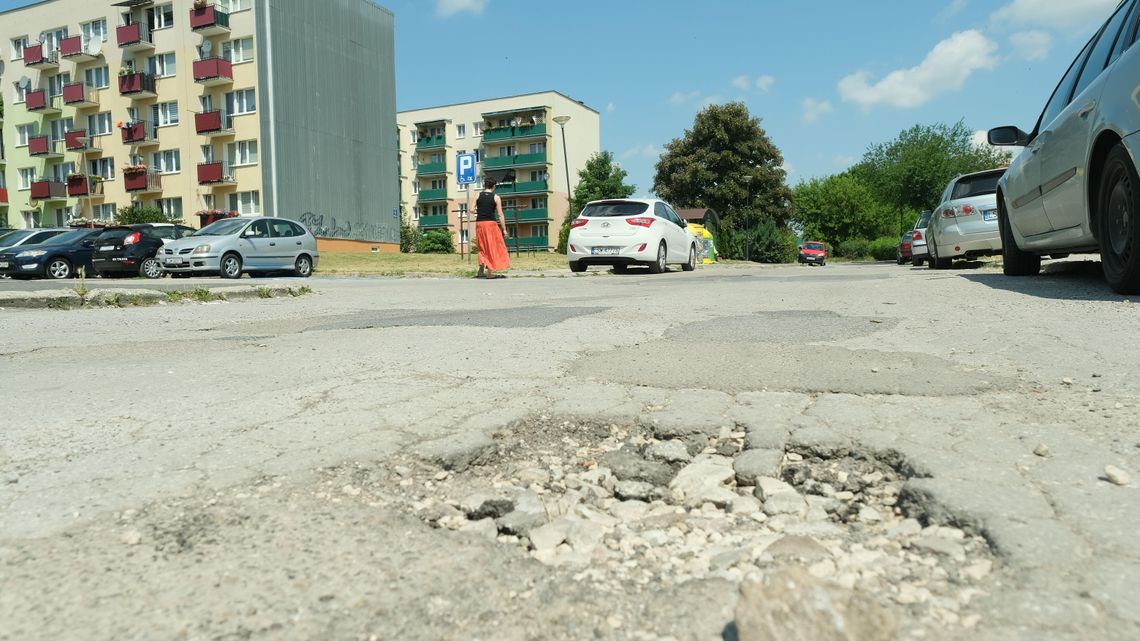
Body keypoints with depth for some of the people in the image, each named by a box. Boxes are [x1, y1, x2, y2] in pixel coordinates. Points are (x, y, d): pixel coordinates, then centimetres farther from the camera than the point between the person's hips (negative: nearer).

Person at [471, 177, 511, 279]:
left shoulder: (478, 196, 4)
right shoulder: (496, 198, -2)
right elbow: (500, 215, -5)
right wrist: (504, 229, -1)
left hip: (479, 223, 3)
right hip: (491, 223, -3)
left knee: (483, 248, 16)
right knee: (492, 247, 6)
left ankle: (481, 271, 9)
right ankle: (489, 272, 3)